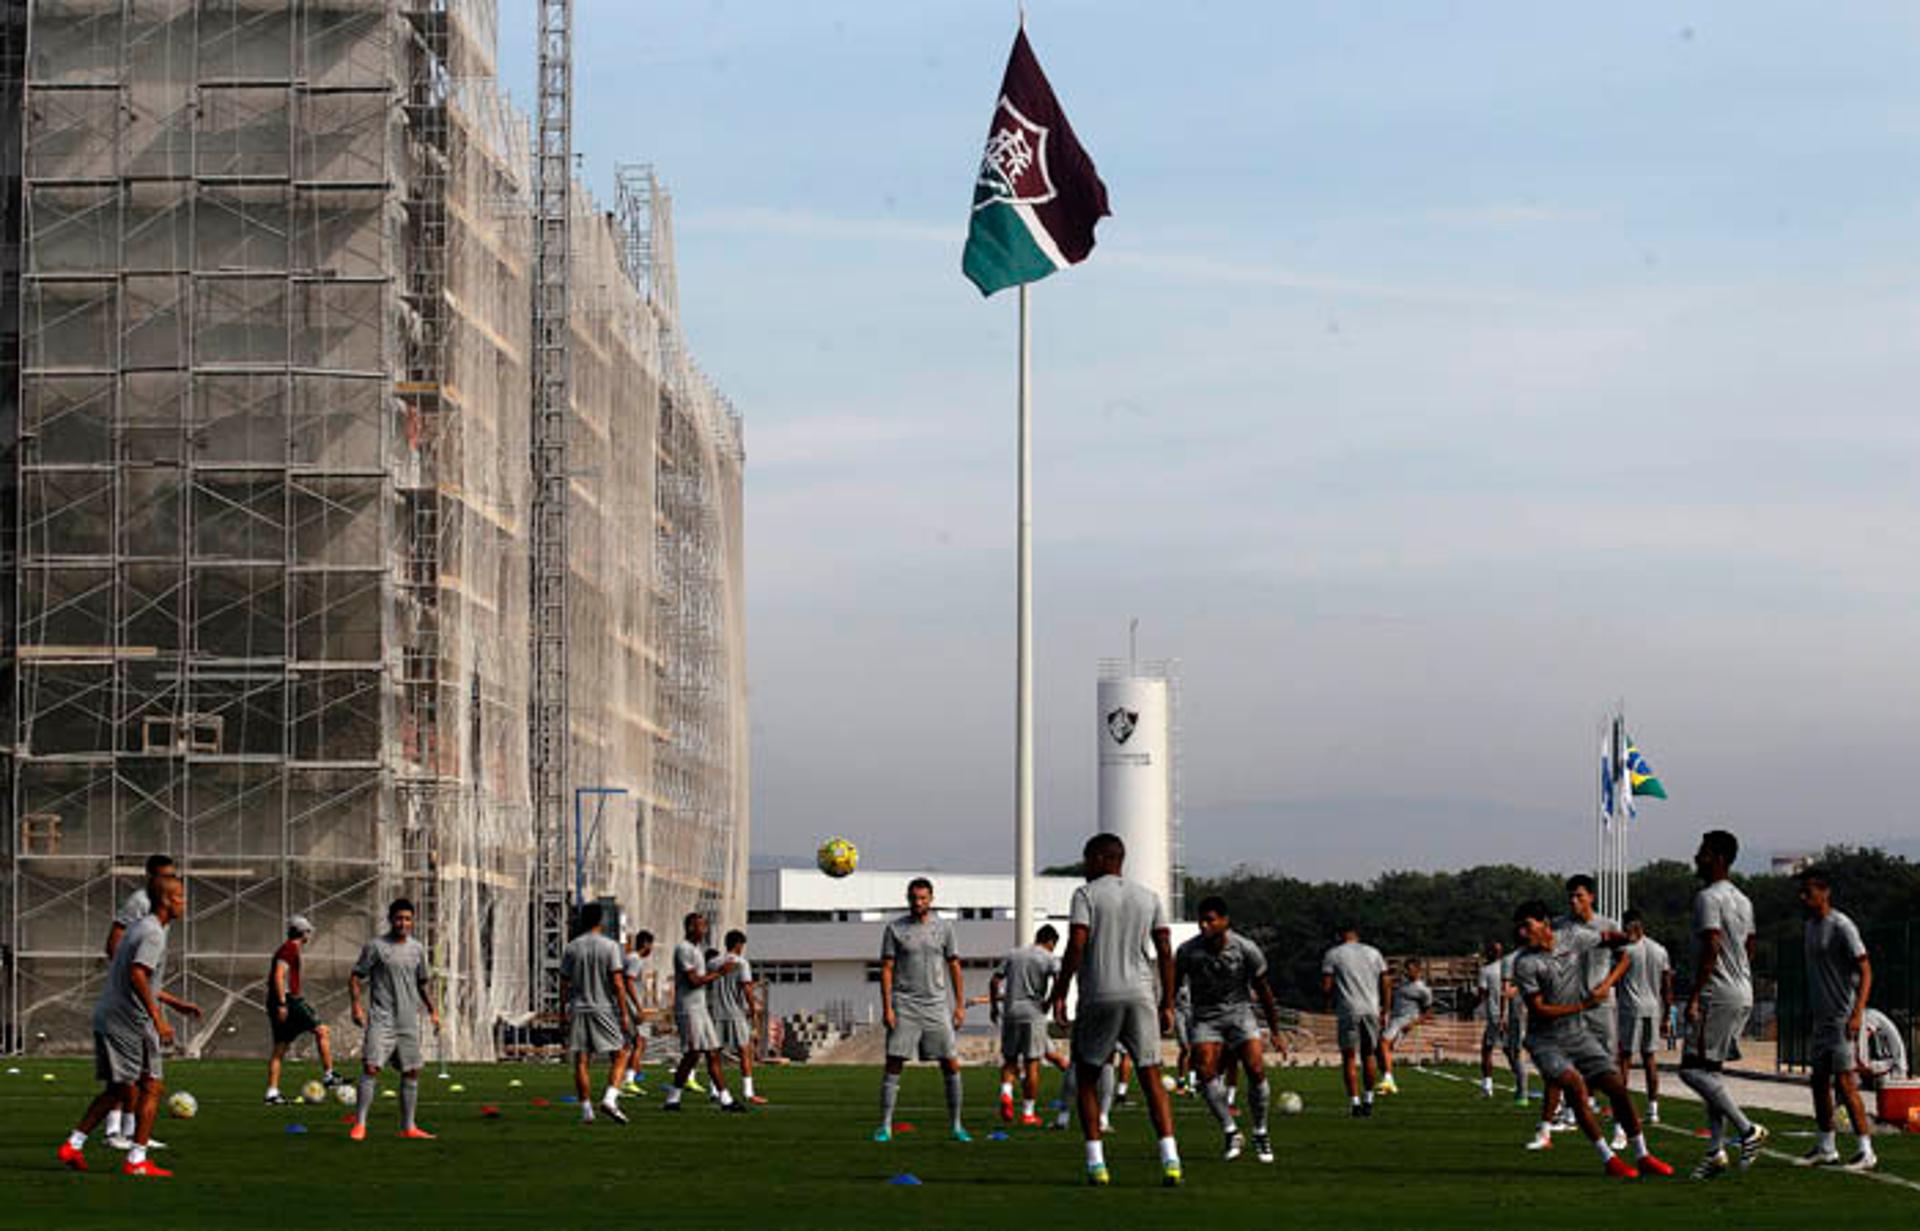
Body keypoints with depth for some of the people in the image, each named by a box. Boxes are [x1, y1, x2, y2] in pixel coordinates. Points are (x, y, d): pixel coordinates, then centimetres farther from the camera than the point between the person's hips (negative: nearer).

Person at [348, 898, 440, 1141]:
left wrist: (432, 1011, 16)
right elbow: (355, 977, -3)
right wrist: (357, 1005, -15)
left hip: (409, 1021, 5)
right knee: (371, 1067, -15)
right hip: (381, 1019, -5)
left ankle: (408, 1127, 14)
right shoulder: (375, 946, -3)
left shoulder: (417, 949, 12)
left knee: (411, 1072, 6)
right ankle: (359, 1125, -13)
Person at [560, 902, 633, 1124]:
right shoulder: (610, 946, -5)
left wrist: (565, 1012, 13)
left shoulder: (570, 948, 5)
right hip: (604, 1008, -3)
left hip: (578, 1009, 3)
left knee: (581, 1061, 4)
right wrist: (624, 1013, -6)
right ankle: (610, 1099, -10)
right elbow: (617, 983, -9)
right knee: (620, 1055, 7)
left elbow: (564, 985, 6)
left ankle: (586, 1110, 2)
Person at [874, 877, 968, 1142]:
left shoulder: (943, 927, 8)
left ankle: (955, 1126, 8)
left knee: (951, 1065, -2)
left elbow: (954, 966, 11)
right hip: (904, 1006, -2)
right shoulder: (894, 929, 2)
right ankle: (885, 1126, -1)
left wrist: (960, 1005, 5)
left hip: (937, 1005, 2)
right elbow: (886, 969, 1)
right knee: (894, 1064, -7)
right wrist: (886, 1008, -7)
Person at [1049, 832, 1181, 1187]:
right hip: (1140, 996, 3)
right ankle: (1170, 1160, -13)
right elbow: (1165, 952, 8)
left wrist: (1060, 995, -6)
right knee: (1151, 1077, 3)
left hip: (1099, 997, -3)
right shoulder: (1149, 898, 13)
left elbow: (1076, 946, -11)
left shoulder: (1086, 894, 0)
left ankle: (1096, 1164, 1)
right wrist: (1168, 1005, 11)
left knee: (1086, 1078, 10)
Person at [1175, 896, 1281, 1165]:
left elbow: (1262, 990, 1)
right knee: (1205, 1072, -21)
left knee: (1256, 1069, -16)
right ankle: (1231, 1133, -8)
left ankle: (1260, 1134, 3)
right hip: (1205, 1018, 0)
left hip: (1239, 1013, 0)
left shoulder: (1246, 949, -10)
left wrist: (1275, 1031, 7)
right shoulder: (1187, 951, -10)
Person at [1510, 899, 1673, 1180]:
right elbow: (1539, 1010, -16)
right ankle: (1608, 1159, -16)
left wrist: (1606, 984, -6)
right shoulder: (1525, 963, -12)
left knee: (1617, 1086, -4)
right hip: (1546, 1041, -4)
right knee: (1576, 1085, -25)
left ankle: (1643, 1156, 11)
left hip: (1579, 1035, 4)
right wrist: (1584, 1005, -17)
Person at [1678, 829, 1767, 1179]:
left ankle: (1748, 1130, -11)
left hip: (1717, 996, -10)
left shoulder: (1708, 898, -13)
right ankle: (1716, 1151, 8)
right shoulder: (1742, 900, 17)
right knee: (1710, 1070, 11)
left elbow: (1711, 949, -21)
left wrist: (1694, 996, -22)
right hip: (1743, 995, 10)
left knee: (1692, 1069, -8)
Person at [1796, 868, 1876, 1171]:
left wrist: (1857, 1013, -25)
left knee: (1844, 1082, -13)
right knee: (1820, 1081, 11)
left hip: (1842, 1017, -9)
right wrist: (1810, 1009, 22)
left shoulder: (1841, 927, -13)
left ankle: (1866, 1150, -11)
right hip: (1821, 1018, 9)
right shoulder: (1811, 926, 13)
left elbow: (1865, 970, -16)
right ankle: (1825, 1148, 21)